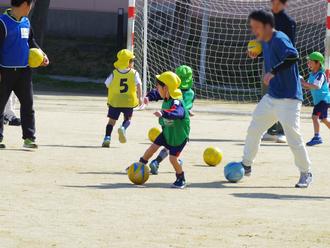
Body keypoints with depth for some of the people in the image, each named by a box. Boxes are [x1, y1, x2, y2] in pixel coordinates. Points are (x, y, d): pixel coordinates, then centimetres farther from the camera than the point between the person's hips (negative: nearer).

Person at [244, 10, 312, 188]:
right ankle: (246, 165, 31)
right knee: (254, 130, 15)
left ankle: (306, 173, 4)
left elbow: (293, 56, -36)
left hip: (289, 99, -9)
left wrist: (273, 71, -41)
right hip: (271, 97, 9)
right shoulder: (264, 42, 7)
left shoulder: (279, 39, -20)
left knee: (293, 137, -10)